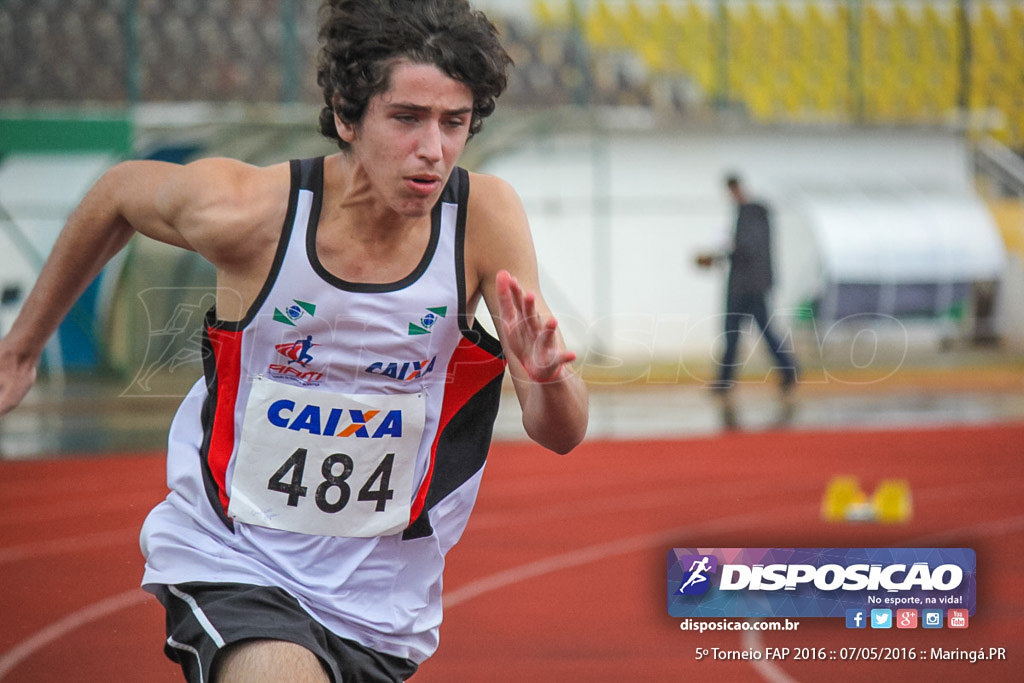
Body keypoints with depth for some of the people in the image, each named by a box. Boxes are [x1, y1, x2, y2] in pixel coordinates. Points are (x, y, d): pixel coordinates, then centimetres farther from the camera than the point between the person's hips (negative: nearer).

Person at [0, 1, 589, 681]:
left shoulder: (485, 216, -15)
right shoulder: (243, 209, -19)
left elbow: (560, 434, -12)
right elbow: (117, 194, 5)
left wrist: (549, 377, -35)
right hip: (231, 566, -3)